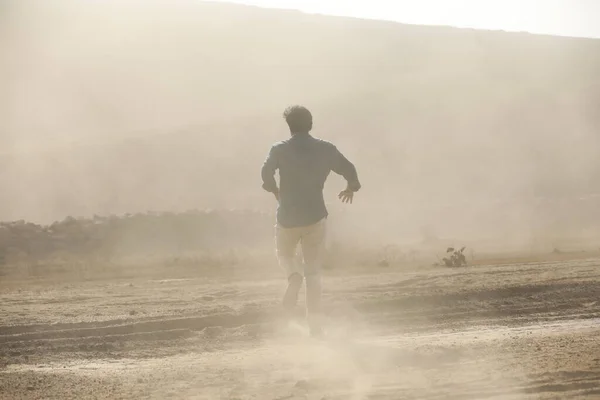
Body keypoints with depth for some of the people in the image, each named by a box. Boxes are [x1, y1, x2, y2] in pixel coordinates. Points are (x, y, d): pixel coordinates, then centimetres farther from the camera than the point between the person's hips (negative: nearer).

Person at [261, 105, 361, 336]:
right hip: (315, 216, 1)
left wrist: (275, 190, -1)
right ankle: (315, 325, -2)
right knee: (313, 272, 8)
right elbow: (348, 169, -2)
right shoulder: (325, 149, 2)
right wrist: (351, 187, 19)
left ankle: (294, 276, -10)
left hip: (288, 216, -1)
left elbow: (266, 171, -19)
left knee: (285, 255, 26)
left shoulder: (280, 149, -4)